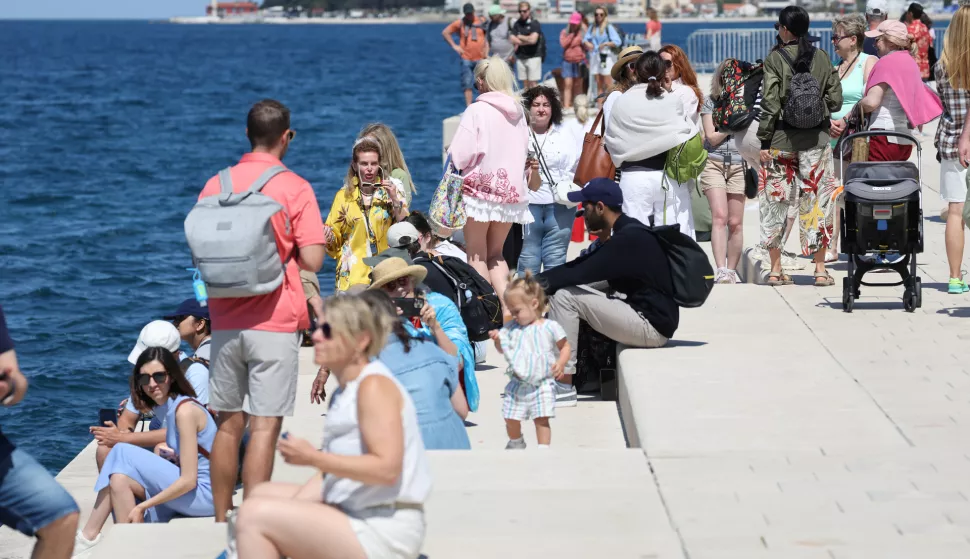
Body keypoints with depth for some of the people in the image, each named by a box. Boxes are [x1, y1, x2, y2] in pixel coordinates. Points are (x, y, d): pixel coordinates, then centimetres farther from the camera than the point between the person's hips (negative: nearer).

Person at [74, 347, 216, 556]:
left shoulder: (185, 410, -15)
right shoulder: (171, 407, 12)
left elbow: (189, 480, -20)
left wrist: (142, 505, -16)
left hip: (204, 494, -8)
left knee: (123, 453, -13)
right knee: (119, 479, -10)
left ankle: (89, 536, -8)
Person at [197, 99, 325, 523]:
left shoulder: (215, 185, 6)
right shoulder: (294, 189, -7)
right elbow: (312, 260, -12)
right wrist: (321, 238, 8)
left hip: (225, 323, 4)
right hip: (275, 322, -4)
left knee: (228, 424, 12)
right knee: (264, 426, -4)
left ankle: (222, 522, 17)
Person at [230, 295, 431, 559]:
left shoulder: (375, 386, -15)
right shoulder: (346, 391, 15)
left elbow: (387, 469, -26)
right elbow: (331, 473, 14)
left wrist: (312, 458, -24)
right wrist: (290, 511, 1)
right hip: (355, 516, 11)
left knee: (254, 514, -15)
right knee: (264, 494, 22)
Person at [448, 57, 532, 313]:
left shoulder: (477, 111, -12)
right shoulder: (518, 112, 5)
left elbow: (460, 155, -15)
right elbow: (525, 150, 11)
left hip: (480, 187, -5)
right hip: (512, 190, 5)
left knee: (477, 254, 6)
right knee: (496, 253, 16)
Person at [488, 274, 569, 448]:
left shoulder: (550, 327, -5)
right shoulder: (512, 328, 5)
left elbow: (565, 347, 3)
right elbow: (503, 349, 14)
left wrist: (561, 363, -14)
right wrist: (497, 339, -7)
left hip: (542, 385, -4)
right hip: (517, 384, 4)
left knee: (541, 419, -9)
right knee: (511, 419, 7)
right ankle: (516, 442, 35)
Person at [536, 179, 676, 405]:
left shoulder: (629, 238, -18)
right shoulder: (624, 232, 12)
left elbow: (580, 273, -21)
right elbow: (578, 266, 13)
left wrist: (538, 283, -9)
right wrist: (534, 281, 3)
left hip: (651, 325, -10)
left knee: (564, 297, -13)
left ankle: (563, 386, -11)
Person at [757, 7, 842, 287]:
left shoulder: (775, 59, -7)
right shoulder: (821, 57, 1)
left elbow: (770, 103, -10)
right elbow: (835, 100, 3)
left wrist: (764, 140, -5)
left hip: (781, 138, -2)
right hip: (816, 138, 2)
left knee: (775, 199, 8)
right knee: (816, 200, 7)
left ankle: (775, 269, 8)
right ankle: (820, 269, 7)